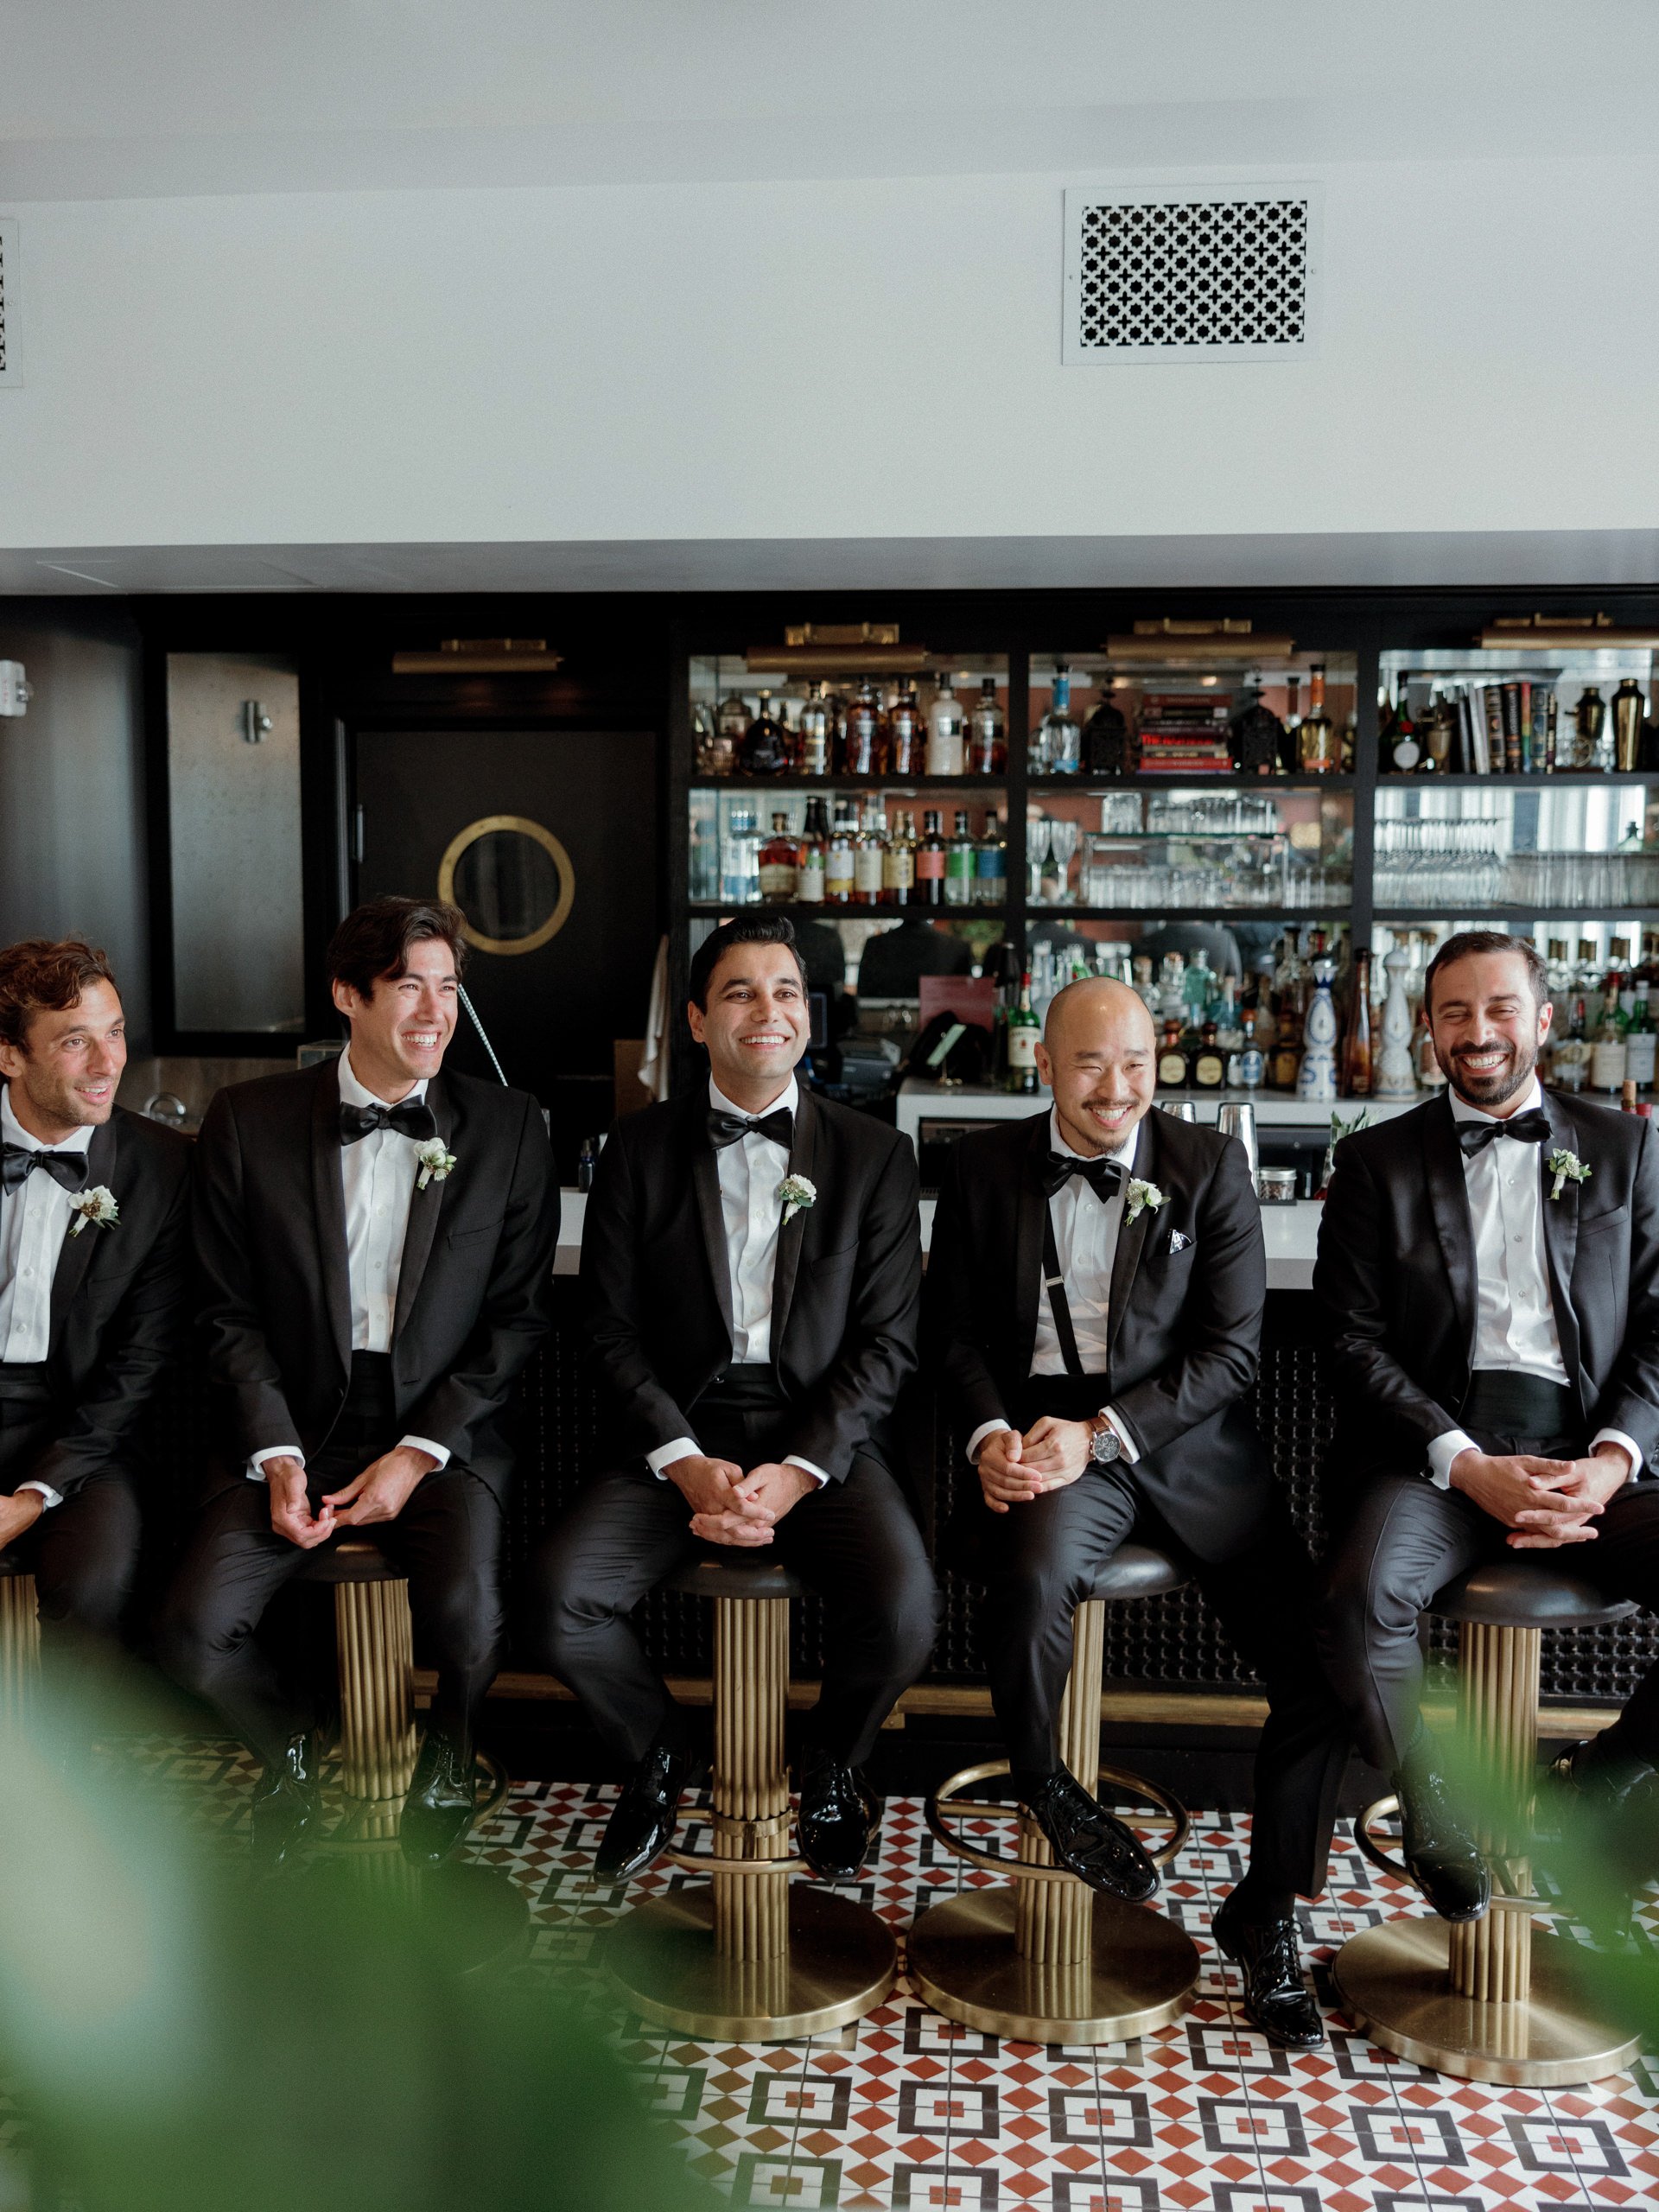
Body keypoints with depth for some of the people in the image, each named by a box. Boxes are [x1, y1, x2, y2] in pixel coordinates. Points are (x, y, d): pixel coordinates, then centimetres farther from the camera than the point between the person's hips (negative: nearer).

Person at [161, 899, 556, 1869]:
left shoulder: (507, 1126, 1)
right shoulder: (249, 1121, 3)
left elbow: (519, 1316, 1)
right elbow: (230, 1310, 5)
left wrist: (418, 1454, -9)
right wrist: (277, 1454, -8)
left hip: (443, 1429, -1)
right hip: (294, 1426, 2)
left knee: (467, 1619, -27)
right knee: (196, 1630, -19)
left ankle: (448, 1753, 12)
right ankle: (291, 1745, 18)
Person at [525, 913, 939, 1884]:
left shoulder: (875, 1154, 5)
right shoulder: (640, 1148, 7)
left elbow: (889, 1340, 0)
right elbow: (613, 1330, 3)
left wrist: (799, 1470, -13)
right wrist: (686, 1464, -12)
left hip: (825, 1436, -1)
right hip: (678, 1431, 1)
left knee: (904, 1612, -26)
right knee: (558, 1596, -22)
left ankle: (832, 1768, 11)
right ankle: (661, 1755, 13)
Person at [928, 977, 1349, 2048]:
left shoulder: (1212, 1167, 4)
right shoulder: (986, 1167, 7)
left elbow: (1230, 1349, -2)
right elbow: (959, 1334, 10)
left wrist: (1101, 1433, -14)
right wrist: (991, 1434, -11)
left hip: (1183, 1438, 1)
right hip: (1043, 1430, -1)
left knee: (1328, 1661, -11)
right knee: (1036, 1573, -34)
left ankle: (1267, 1913, 13)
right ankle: (1042, 1781, 0)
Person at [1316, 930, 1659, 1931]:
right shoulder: (1377, 1160, 11)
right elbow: (1354, 1340, 2)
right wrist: (1466, 1465, -12)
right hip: (1438, 1444, -2)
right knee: (1364, 1602, -31)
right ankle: (1436, 1816, 0)